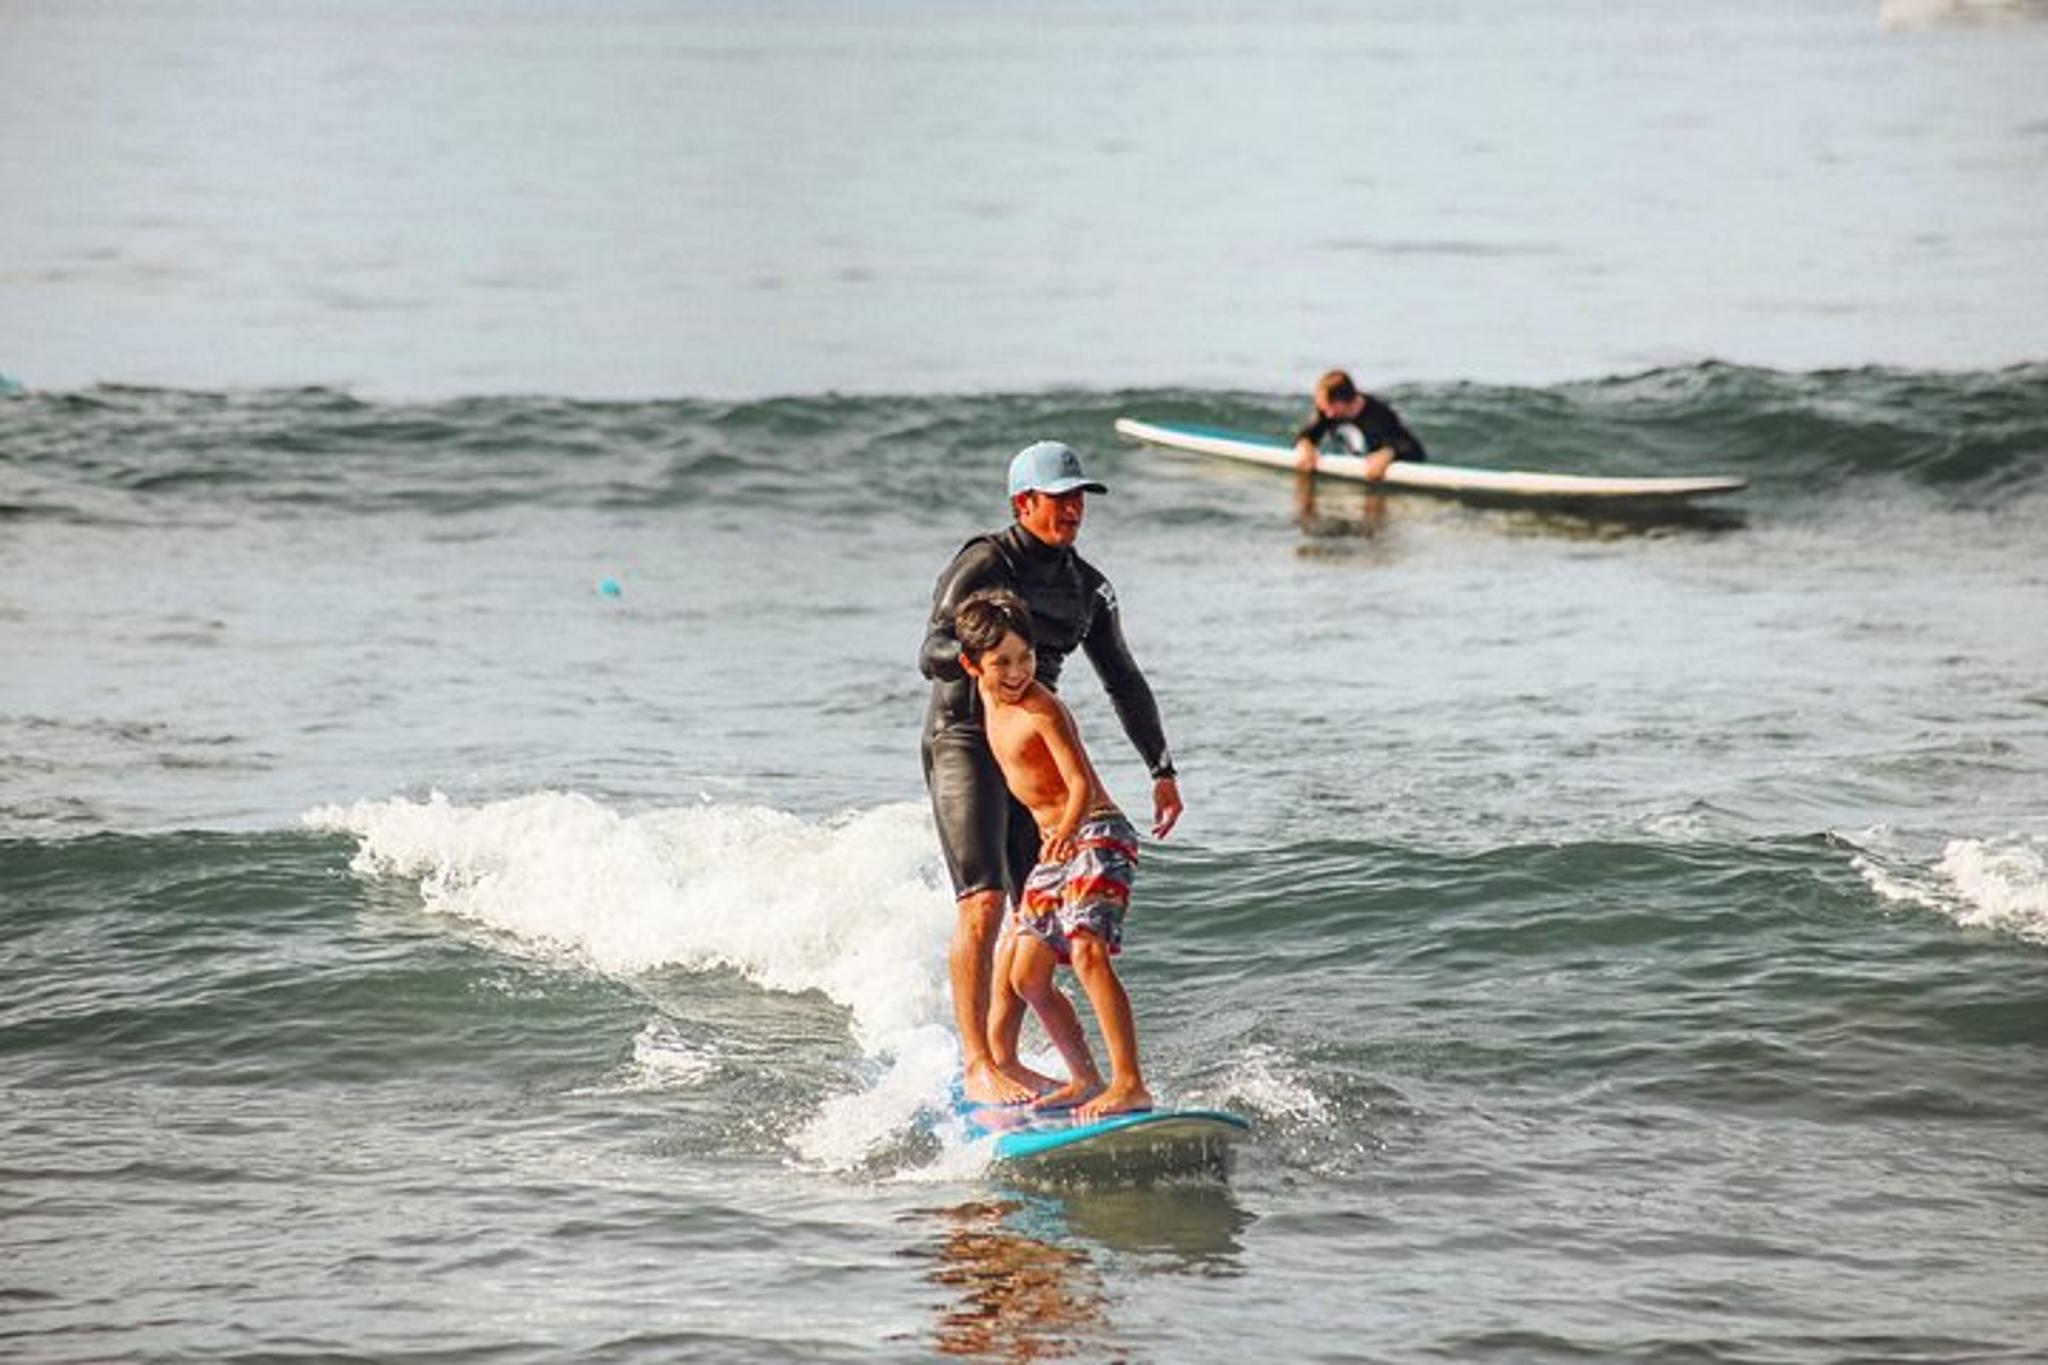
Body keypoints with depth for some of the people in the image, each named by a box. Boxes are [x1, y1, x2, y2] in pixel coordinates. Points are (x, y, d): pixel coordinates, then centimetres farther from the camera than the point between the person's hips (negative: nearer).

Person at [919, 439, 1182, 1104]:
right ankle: (976, 1067, -18)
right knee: (981, 904, -17)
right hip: (964, 740, -7)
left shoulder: (1086, 586, 11)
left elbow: (1124, 681, 20)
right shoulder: (984, 564, -10)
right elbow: (932, 654, -18)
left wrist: (1161, 769, 16)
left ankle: (1004, 1057, 15)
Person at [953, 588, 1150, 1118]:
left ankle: (1130, 1084, -32)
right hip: (1055, 847, 9)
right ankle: (1086, 1080, 16)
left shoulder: (1041, 710, -16)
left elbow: (1081, 784, -24)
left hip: (1097, 835, -9)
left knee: (1088, 951, -26)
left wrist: (1065, 832, -42)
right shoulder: (987, 697, 7)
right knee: (1025, 976, 7)